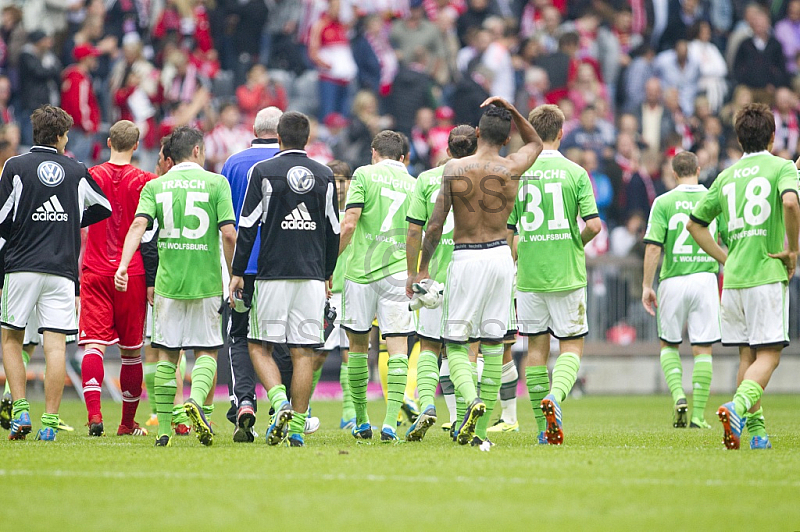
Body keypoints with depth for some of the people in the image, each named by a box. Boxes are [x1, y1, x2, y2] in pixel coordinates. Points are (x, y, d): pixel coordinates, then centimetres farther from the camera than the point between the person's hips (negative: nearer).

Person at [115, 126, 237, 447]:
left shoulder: (155, 186, 6)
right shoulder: (216, 183, 0)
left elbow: (138, 224, -10)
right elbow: (229, 234, -8)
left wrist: (123, 265, -18)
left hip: (168, 282, 2)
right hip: (207, 282, -2)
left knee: (166, 354, 10)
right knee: (206, 351, 8)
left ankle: (163, 427, 7)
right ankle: (196, 400, -21)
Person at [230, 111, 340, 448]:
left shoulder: (263, 171, -2)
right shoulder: (325, 176, 8)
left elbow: (247, 226, -4)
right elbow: (333, 232, 12)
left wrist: (237, 273, 2)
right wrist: (326, 275, 23)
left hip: (273, 274, -3)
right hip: (312, 276, 3)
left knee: (260, 346, 6)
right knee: (302, 351, 4)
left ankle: (280, 403, -18)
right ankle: (297, 426, 1)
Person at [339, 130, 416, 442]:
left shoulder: (365, 175, 0)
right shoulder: (413, 184, 10)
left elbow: (349, 223, -8)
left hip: (361, 270, -1)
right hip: (398, 273, 2)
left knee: (358, 344, 11)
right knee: (397, 348, -2)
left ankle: (361, 421, 16)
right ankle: (390, 422, -15)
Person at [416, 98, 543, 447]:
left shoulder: (454, 169, -6)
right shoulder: (511, 168, -1)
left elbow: (435, 225, -5)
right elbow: (535, 143, 23)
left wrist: (423, 268, 5)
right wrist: (511, 111, 13)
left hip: (465, 259, -2)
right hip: (500, 256, 2)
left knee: (454, 345, 3)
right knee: (493, 344, 7)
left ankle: (472, 400, -27)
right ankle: (481, 430, 7)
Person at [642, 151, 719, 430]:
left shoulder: (663, 202, -2)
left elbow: (653, 247, -7)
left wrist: (647, 286, -1)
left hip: (673, 280, -1)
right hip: (705, 279, 1)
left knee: (668, 345, 15)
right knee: (702, 349, 4)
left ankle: (678, 395, -6)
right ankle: (698, 414, 2)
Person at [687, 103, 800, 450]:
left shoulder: (727, 176, 14)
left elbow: (694, 224, 18)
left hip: (734, 278, 5)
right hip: (768, 275, -5)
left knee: (747, 355, 12)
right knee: (768, 354, -5)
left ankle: (756, 429, 9)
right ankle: (738, 406, -28)